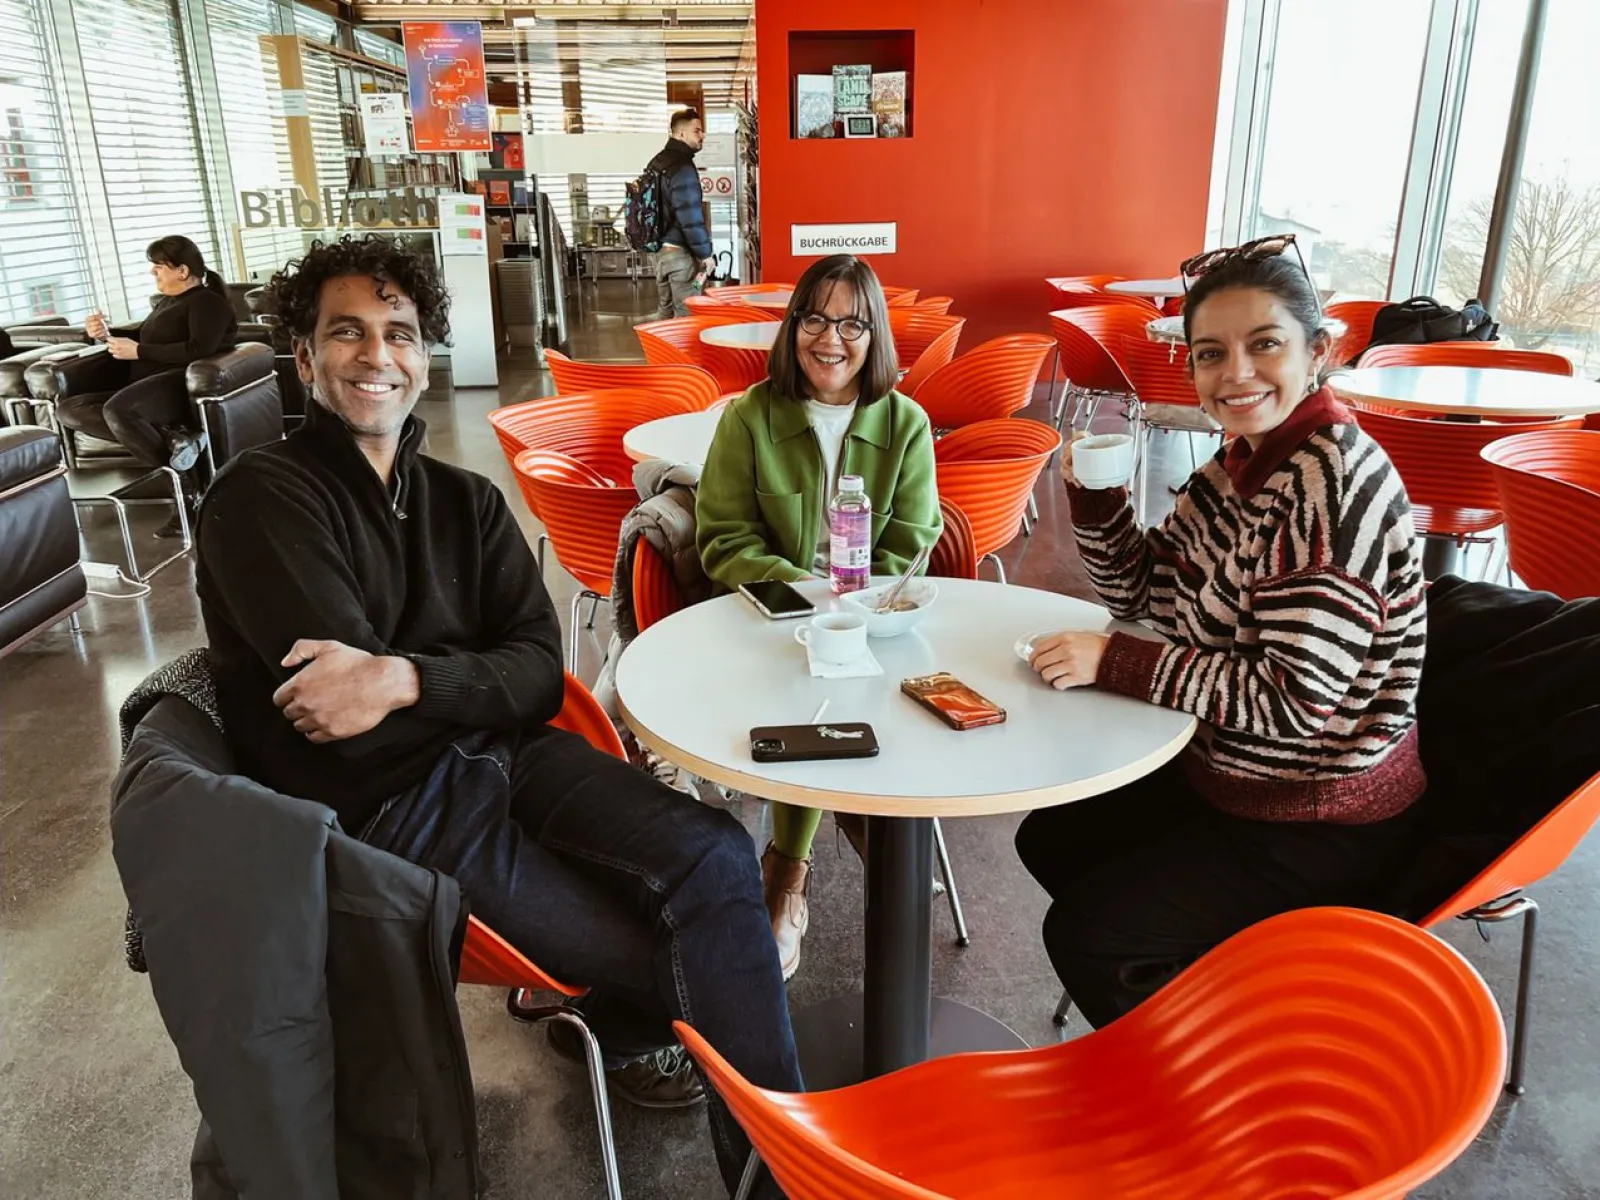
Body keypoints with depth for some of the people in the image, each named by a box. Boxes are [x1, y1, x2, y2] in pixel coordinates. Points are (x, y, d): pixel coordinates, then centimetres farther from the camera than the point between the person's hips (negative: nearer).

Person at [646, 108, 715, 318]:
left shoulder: (657, 162, 13)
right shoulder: (682, 166, -16)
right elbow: (690, 216, -20)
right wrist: (705, 253, -13)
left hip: (659, 249, 9)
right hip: (680, 252, -9)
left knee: (665, 310, 15)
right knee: (686, 313, -4)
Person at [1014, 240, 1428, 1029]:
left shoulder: (1336, 479, -26)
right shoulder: (1244, 461, 0)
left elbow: (1294, 697, -29)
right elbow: (1140, 592, 9)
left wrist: (1113, 664, -24)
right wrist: (1092, 492, -8)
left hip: (1321, 824, -9)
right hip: (1225, 772, 9)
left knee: (1083, 936, -5)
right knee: (1049, 840, 17)